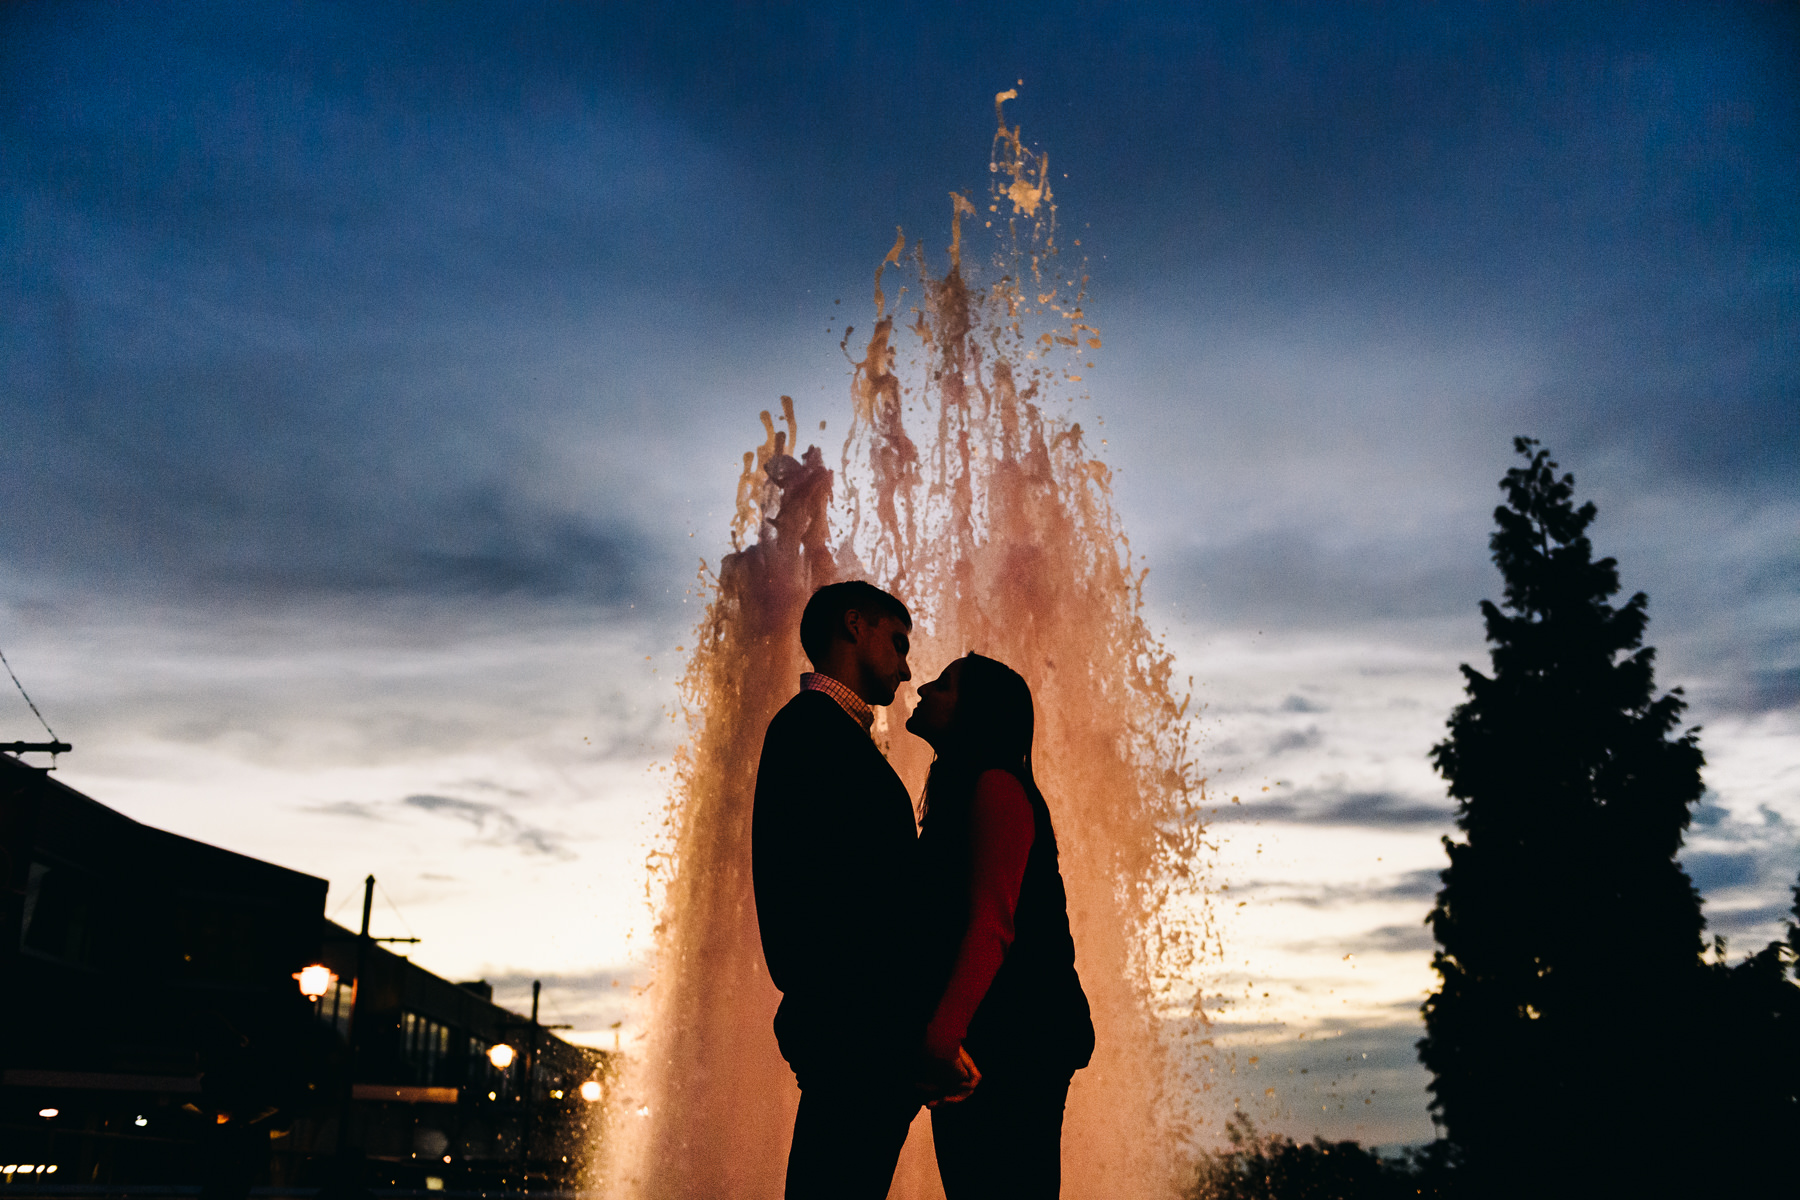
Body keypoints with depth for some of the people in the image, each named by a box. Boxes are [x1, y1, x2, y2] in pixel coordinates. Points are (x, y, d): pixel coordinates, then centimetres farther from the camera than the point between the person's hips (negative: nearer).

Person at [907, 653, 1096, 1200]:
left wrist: (941, 1034, -26)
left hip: (1013, 1041, -9)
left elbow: (992, 927, -20)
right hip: (975, 1043, 9)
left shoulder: (996, 787, -10)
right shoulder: (958, 798, 20)